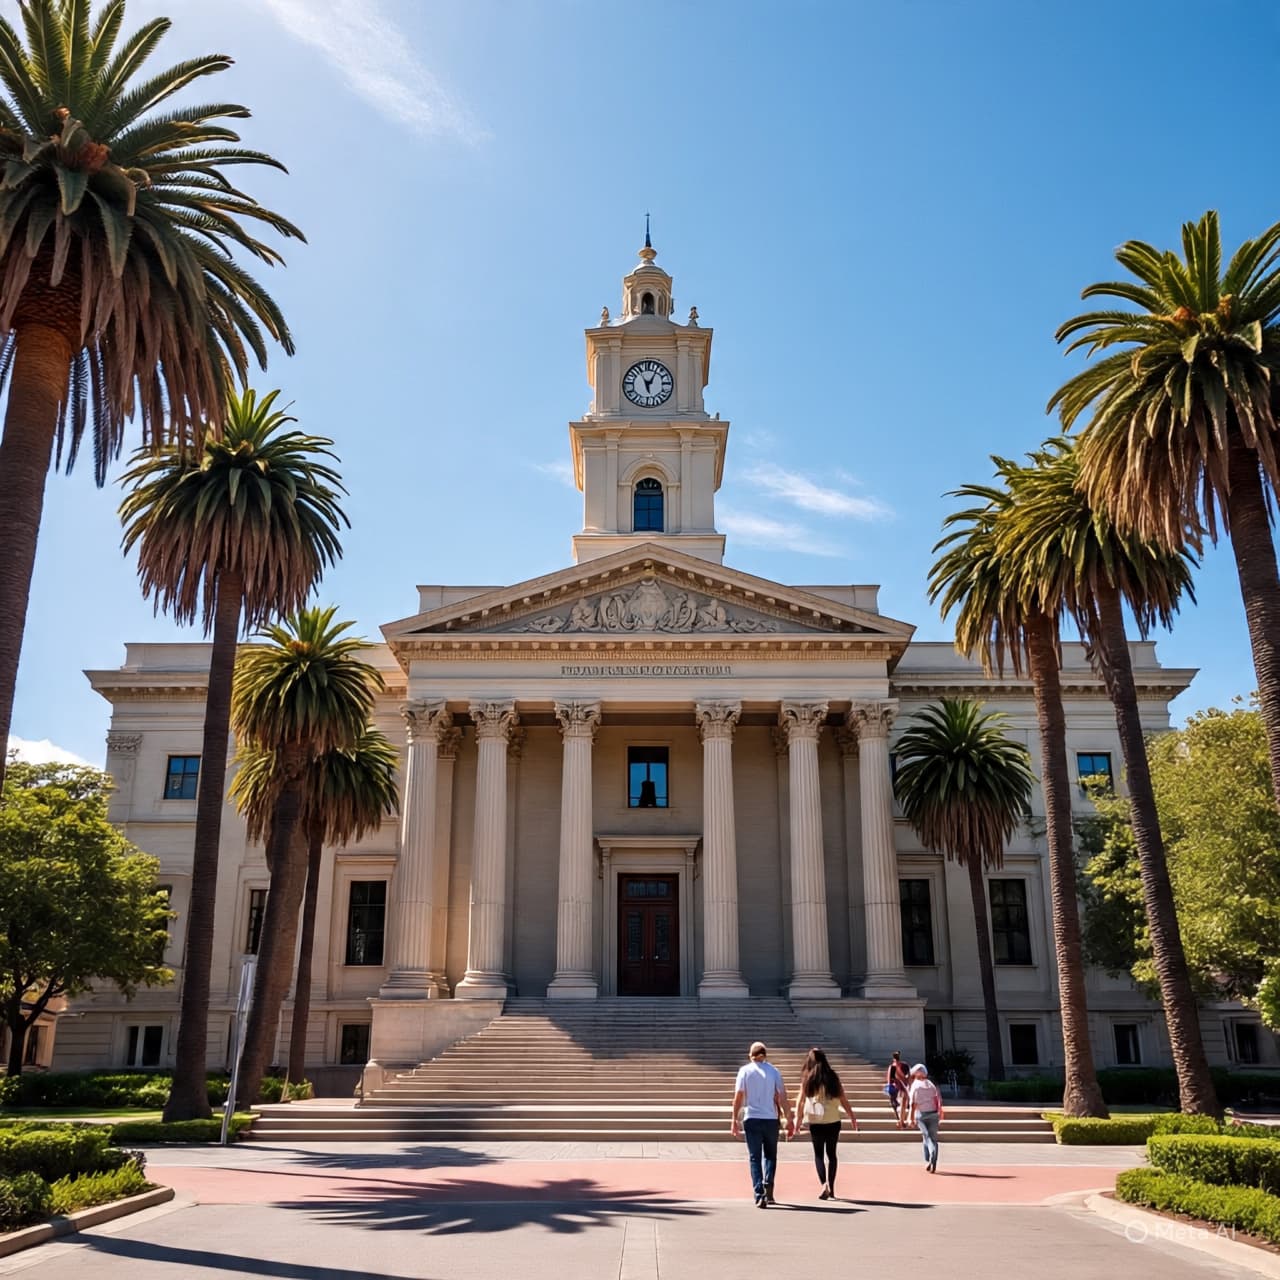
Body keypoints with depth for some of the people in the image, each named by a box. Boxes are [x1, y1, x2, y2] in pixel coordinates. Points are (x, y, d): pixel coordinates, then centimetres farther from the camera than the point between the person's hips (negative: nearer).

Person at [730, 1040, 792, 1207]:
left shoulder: (745, 1071, 0)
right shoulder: (773, 1071, 3)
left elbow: (738, 1096, -4)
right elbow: (781, 1097, 0)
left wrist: (734, 1120, 1)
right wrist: (788, 1120, 5)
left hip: (751, 1119, -1)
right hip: (770, 1118, 1)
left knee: (754, 1157, 4)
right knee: (770, 1155, 19)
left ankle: (760, 1196, -5)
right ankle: (768, 1184, -1)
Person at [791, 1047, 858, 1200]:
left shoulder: (807, 1080, -4)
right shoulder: (833, 1078, 1)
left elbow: (800, 1101, -4)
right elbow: (843, 1099, 2)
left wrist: (798, 1119, 5)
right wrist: (852, 1117, 9)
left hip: (816, 1123, -2)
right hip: (833, 1121, 2)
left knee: (818, 1154, 7)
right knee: (831, 1153, 14)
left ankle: (824, 1184, -13)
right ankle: (831, 1187, 16)